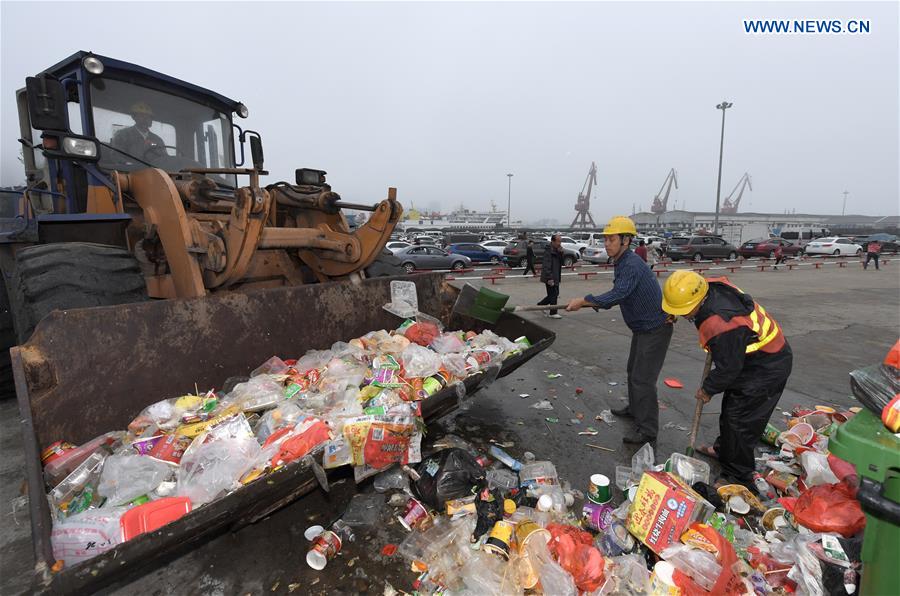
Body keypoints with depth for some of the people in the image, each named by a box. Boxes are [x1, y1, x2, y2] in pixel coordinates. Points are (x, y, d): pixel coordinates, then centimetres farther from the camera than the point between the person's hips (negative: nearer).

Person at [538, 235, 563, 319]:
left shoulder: (557, 251, 12)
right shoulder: (548, 251, -17)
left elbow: (561, 263, 11)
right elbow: (546, 266, -21)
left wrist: (561, 253, -4)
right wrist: (549, 278, -24)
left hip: (556, 277, 9)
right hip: (550, 278, -9)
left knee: (554, 294, 16)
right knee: (553, 295, -2)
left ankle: (540, 305, 30)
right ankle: (553, 313, 9)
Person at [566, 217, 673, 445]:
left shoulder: (632, 265, -26)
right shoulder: (621, 262, 7)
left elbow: (617, 295, -37)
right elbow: (620, 295, 15)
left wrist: (583, 301, -33)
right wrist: (596, 302, 3)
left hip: (655, 329, -11)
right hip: (642, 327, 11)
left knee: (642, 379, -7)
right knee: (633, 371, 23)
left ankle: (648, 431, 3)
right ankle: (634, 409, 42)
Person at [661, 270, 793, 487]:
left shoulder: (722, 327, -39)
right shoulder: (711, 287, -14)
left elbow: (728, 369, -25)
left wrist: (707, 389, -7)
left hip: (767, 368, -10)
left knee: (740, 420, -2)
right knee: (730, 406, 24)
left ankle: (738, 478, 14)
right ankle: (723, 450, 45)